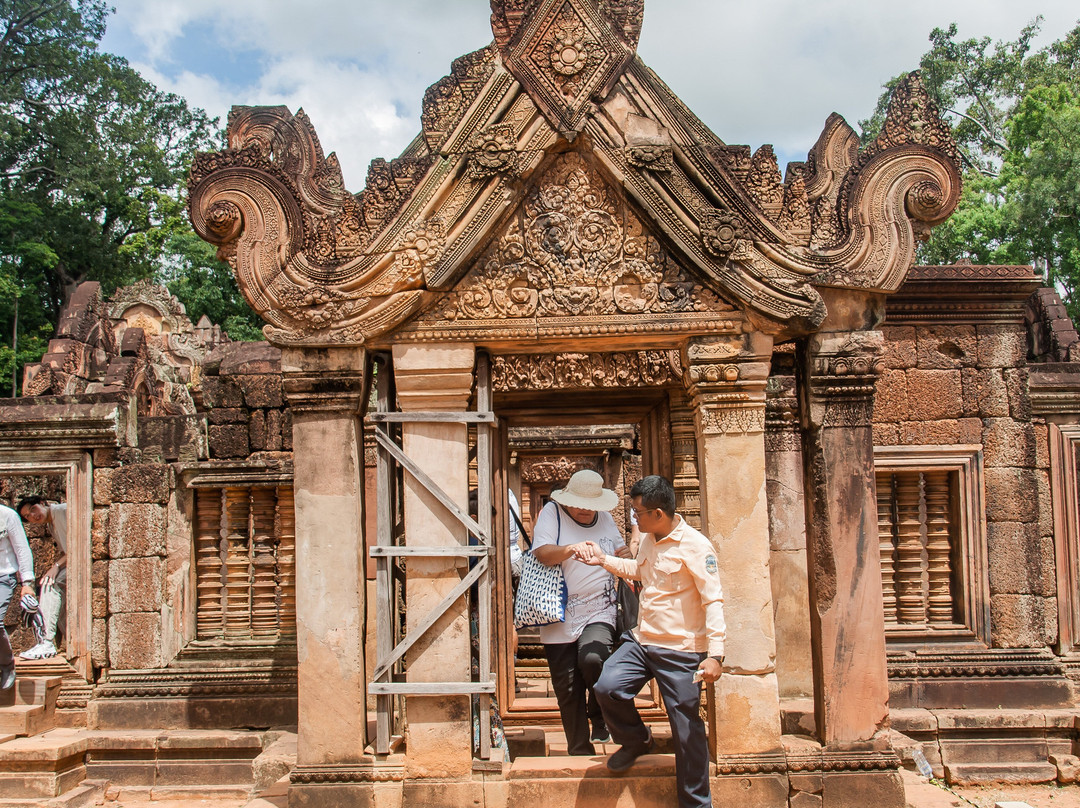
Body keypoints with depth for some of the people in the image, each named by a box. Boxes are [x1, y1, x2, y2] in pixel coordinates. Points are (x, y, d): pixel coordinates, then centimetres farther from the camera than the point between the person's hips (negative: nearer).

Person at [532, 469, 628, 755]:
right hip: (559, 620, -1)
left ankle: (599, 716, 1)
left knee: (592, 658, -27)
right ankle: (580, 751, 21)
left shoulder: (605, 518, 10)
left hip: (600, 613, 1)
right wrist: (572, 549, -34)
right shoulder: (552, 513, -3)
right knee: (568, 691, 4)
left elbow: (620, 549, 28)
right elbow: (542, 552, -17)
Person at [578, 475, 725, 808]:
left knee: (686, 728, 0)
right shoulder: (648, 540, 9)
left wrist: (715, 654, -24)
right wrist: (604, 560, 22)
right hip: (641, 641, 7)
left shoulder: (695, 546, -16)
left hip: (680, 650, -7)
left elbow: (713, 601, -18)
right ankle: (636, 741, 18)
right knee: (608, 687, -12)